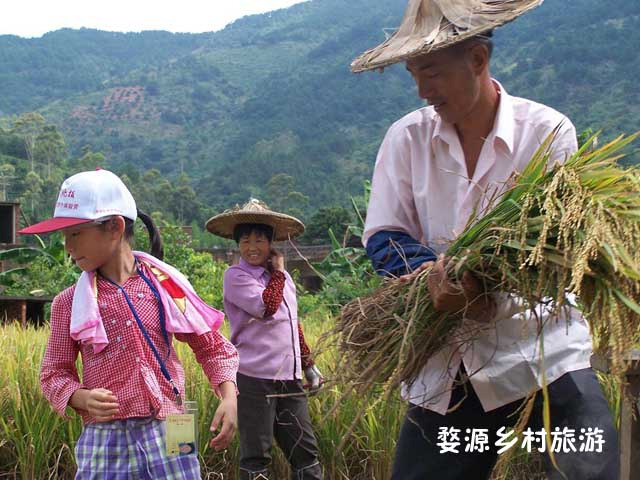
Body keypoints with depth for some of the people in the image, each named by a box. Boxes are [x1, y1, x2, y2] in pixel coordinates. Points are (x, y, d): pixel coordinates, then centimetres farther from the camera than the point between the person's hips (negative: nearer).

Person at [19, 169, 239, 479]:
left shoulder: (166, 284, 2)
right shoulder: (68, 303, 3)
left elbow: (212, 347, 10)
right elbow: (54, 374, 7)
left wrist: (229, 398, -5)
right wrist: (82, 398, -14)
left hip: (168, 433, 0)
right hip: (104, 439, 0)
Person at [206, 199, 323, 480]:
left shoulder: (283, 276, 15)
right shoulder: (235, 276, -6)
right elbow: (267, 306, -20)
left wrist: (309, 366, 23)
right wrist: (278, 272, -5)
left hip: (289, 378, 6)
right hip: (255, 379, -6)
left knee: (305, 448, 8)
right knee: (256, 455, 0)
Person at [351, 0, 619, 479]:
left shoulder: (549, 131, -4)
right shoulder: (407, 138, 3)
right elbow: (383, 240, 1)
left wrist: (481, 286, -29)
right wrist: (438, 271, -20)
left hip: (542, 349, -2)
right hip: (445, 366, 3)